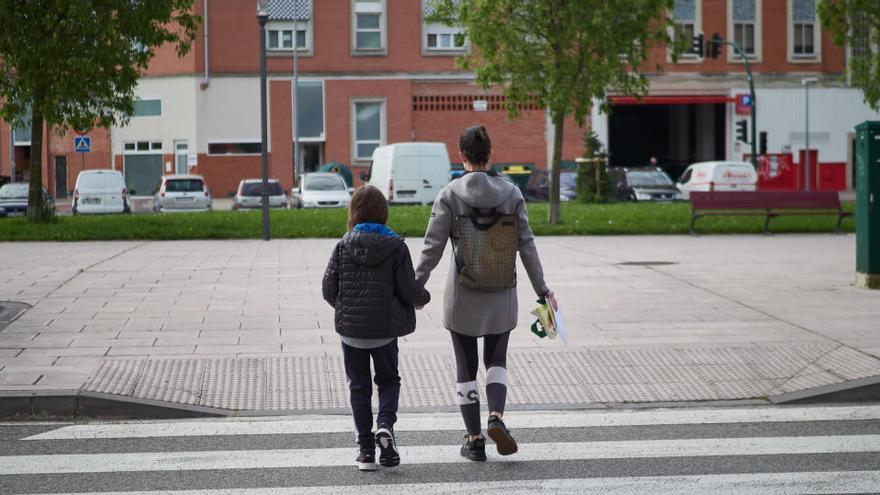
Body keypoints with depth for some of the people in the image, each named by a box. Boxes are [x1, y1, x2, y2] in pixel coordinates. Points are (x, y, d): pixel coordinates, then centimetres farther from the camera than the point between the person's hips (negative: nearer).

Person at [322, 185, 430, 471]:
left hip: (350, 329, 1)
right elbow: (408, 290, -9)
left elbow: (328, 288, -3)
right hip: (385, 329, -1)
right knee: (388, 381, 17)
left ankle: (366, 449, 10)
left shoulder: (343, 247, -5)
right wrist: (423, 298, 14)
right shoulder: (395, 247, -9)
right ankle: (385, 425, -10)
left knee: (359, 387, 12)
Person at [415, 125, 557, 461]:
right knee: (497, 360, 17)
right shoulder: (511, 193, -3)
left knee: (466, 367, 11)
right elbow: (526, 245, -1)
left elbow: (432, 248, -9)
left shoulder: (450, 195, -9)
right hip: (501, 295, 2)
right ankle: (496, 416, -8)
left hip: (462, 294, -2)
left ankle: (474, 440, 12)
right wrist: (542, 290, 7)